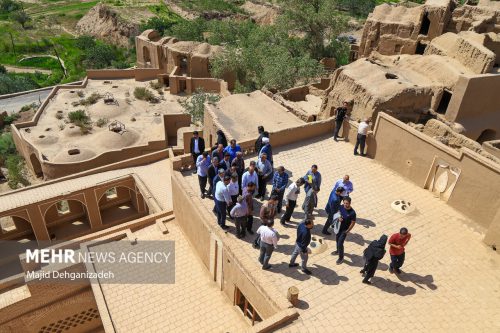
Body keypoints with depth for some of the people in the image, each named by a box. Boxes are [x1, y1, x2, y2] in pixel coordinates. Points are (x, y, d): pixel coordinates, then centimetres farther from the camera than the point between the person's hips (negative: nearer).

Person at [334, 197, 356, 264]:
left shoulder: (352, 212, -28)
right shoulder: (341, 207, -13)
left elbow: (353, 223, -17)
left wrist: (347, 231, -13)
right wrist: (339, 218, -17)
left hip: (345, 229, -6)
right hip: (339, 227, 6)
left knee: (340, 243, -4)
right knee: (337, 239, 25)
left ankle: (341, 257, 17)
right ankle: (338, 251, 52)